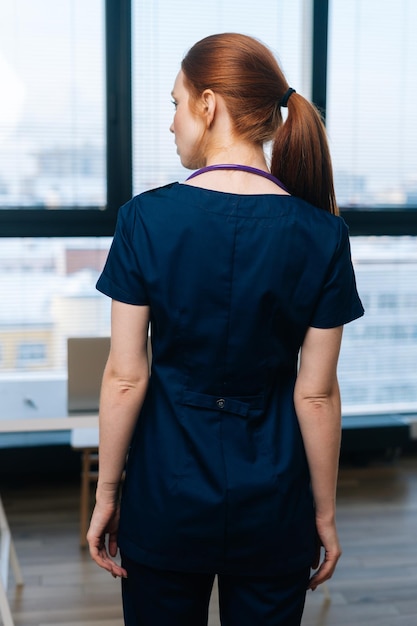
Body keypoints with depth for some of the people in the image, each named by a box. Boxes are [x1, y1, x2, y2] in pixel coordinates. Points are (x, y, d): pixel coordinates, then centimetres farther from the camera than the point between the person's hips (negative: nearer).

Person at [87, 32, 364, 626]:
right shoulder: (322, 233, -11)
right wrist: (325, 514, 4)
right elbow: (316, 394, -8)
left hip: (168, 494, 0)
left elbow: (126, 378, -10)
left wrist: (106, 495, 2)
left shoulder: (146, 218, -14)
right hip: (273, 503, 1)